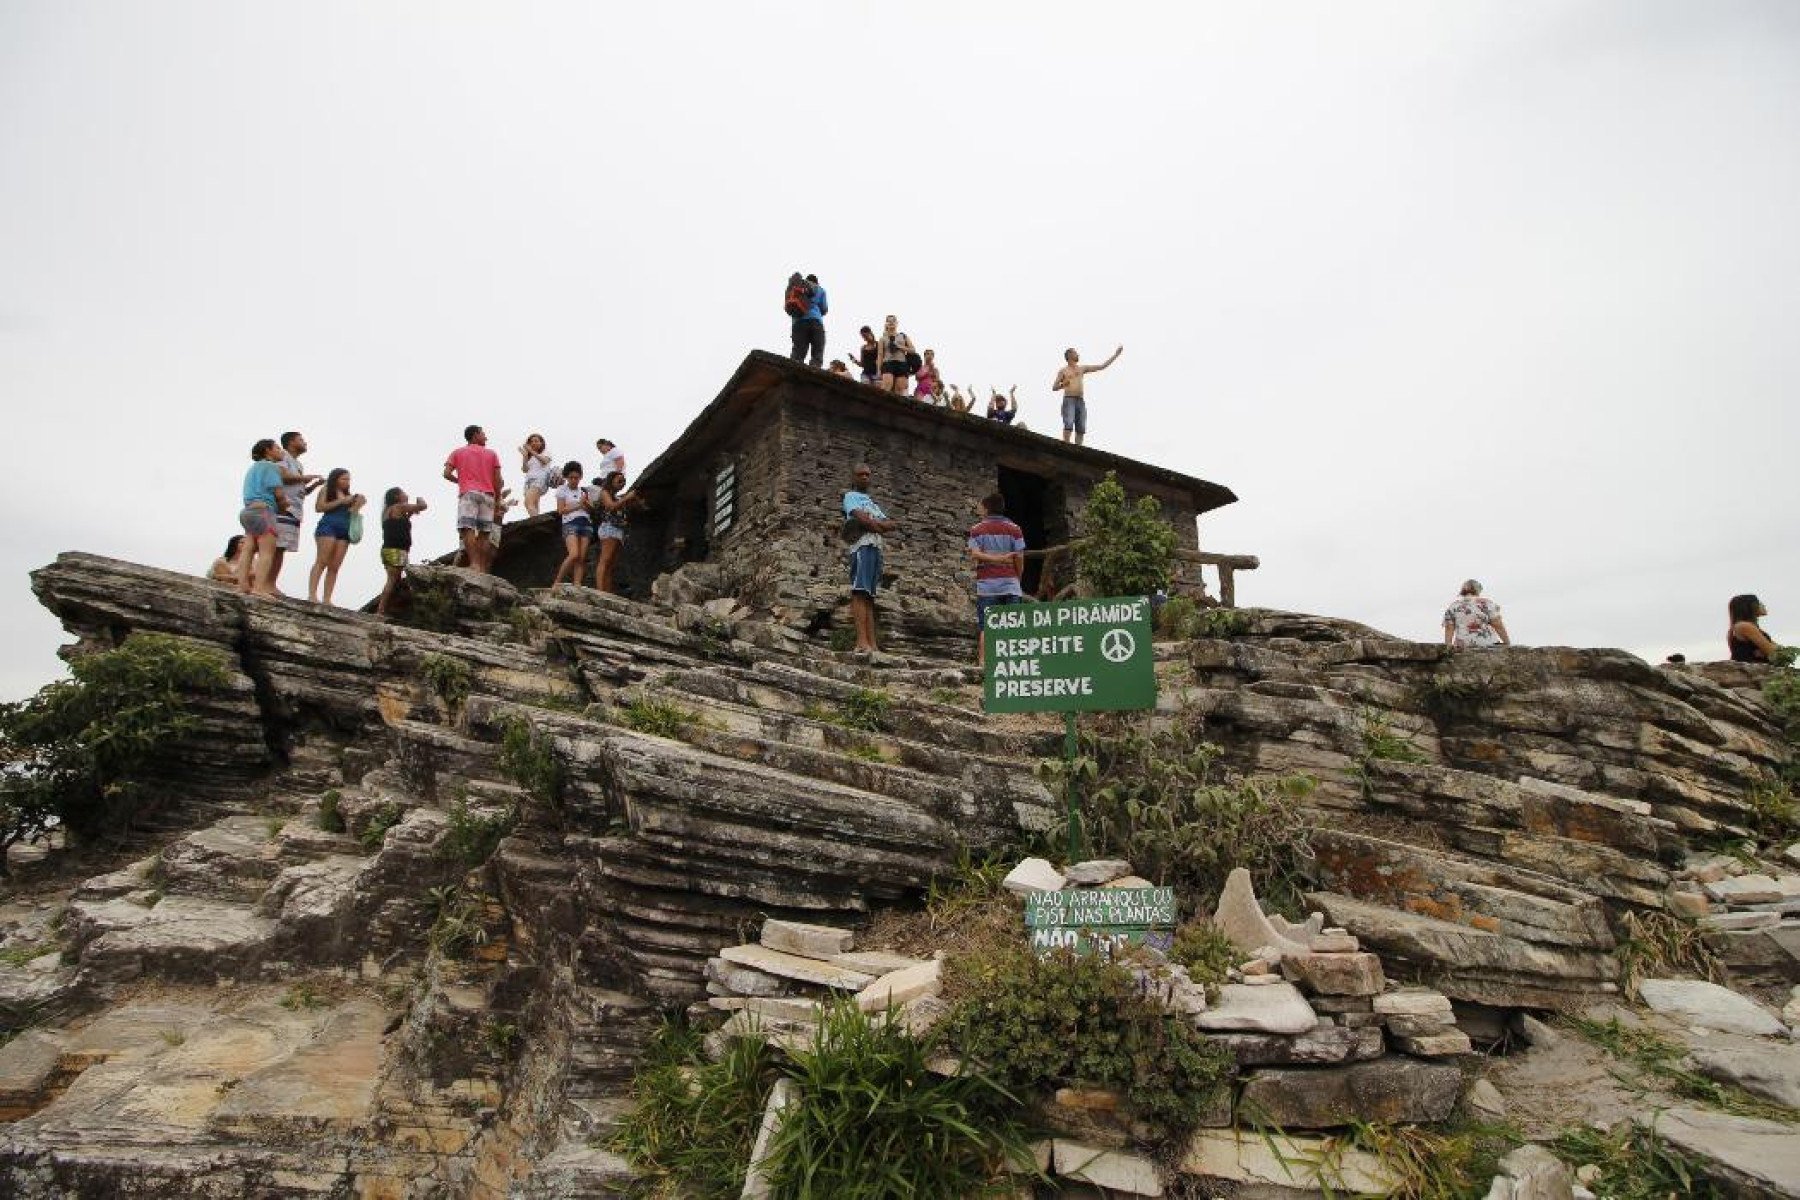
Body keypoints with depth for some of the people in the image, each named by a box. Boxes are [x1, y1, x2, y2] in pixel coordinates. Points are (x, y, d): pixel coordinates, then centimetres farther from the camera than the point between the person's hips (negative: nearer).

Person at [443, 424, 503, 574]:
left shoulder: (457, 452, 15)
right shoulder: (491, 454, 17)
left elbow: (447, 473, 4)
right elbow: (498, 480, 8)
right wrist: (497, 499, 15)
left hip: (468, 493, -2)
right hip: (488, 495, 2)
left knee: (467, 529, -14)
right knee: (483, 534, 1)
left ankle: (474, 564, -29)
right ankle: (483, 568, -6)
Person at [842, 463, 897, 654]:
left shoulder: (873, 502, 31)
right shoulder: (850, 496, 11)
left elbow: (892, 525, 17)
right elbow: (860, 517, -9)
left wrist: (872, 523, -1)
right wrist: (878, 525, 4)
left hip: (876, 548, 7)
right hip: (862, 546, -7)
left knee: (869, 596, 2)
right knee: (860, 593, -17)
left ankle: (872, 644, -3)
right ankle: (862, 642, -27)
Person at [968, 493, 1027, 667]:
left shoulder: (977, 529, 5)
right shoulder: (1014, 529, 5)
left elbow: (974, 554, -10)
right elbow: (1019, 558, 1)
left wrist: (997, 558, -7)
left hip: (986, 584, 0)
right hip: (1010, 583, 0)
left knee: (985, 626, 0)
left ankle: (982, 661, -5)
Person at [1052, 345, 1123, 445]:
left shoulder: (1082, 369, 22)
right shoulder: (1063, 371, 11)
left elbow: (1102, 367, 21)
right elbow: (1054, 388, 7)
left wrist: (1116, 355, 18)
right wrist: (1062, 385, -15)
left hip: (1081, 401, 5)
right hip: (1069, 400, -5)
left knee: (1081, 429, -5)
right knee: (1068, 425, -21)